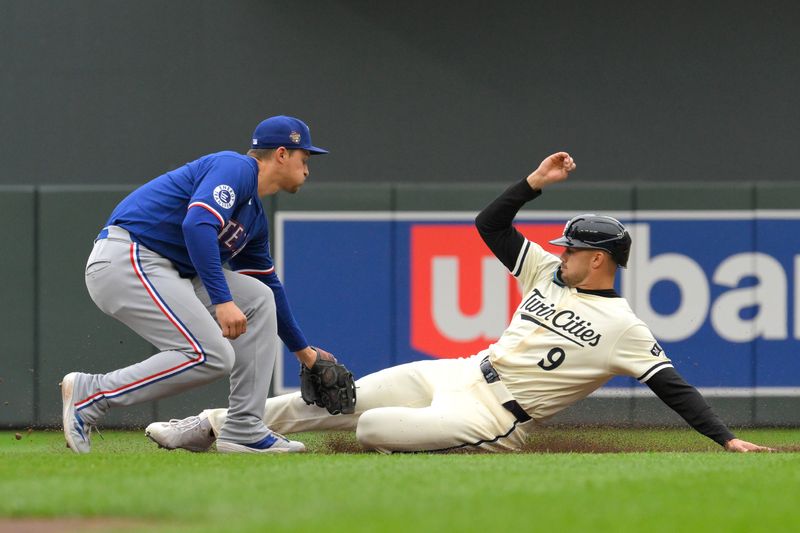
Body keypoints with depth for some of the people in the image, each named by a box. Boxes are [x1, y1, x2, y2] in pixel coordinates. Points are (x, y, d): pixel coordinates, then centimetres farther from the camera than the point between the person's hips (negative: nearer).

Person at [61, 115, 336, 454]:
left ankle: (244, 431, 5)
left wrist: (303, 350, 40)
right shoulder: (235, 168, -7)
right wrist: (222, 301, -28)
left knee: (259, 299, 10)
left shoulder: (255, 219, 24)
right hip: (124, 261, -10)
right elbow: (197, 225, -23)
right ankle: (90, 394, -12)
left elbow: (270, 286, 35)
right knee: (211, 356, -18)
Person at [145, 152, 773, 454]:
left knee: (374, 425, -29)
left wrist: (726, 437, -22)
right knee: (332, 400, 3)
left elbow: (673, 386, -13)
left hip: (491, 418, -7)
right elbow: (490, 225, 15)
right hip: (454, 374, 7)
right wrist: (534, 184, 3)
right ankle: (211, 426, 9)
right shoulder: (549, 272, 11)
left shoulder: (622, 326, -10)